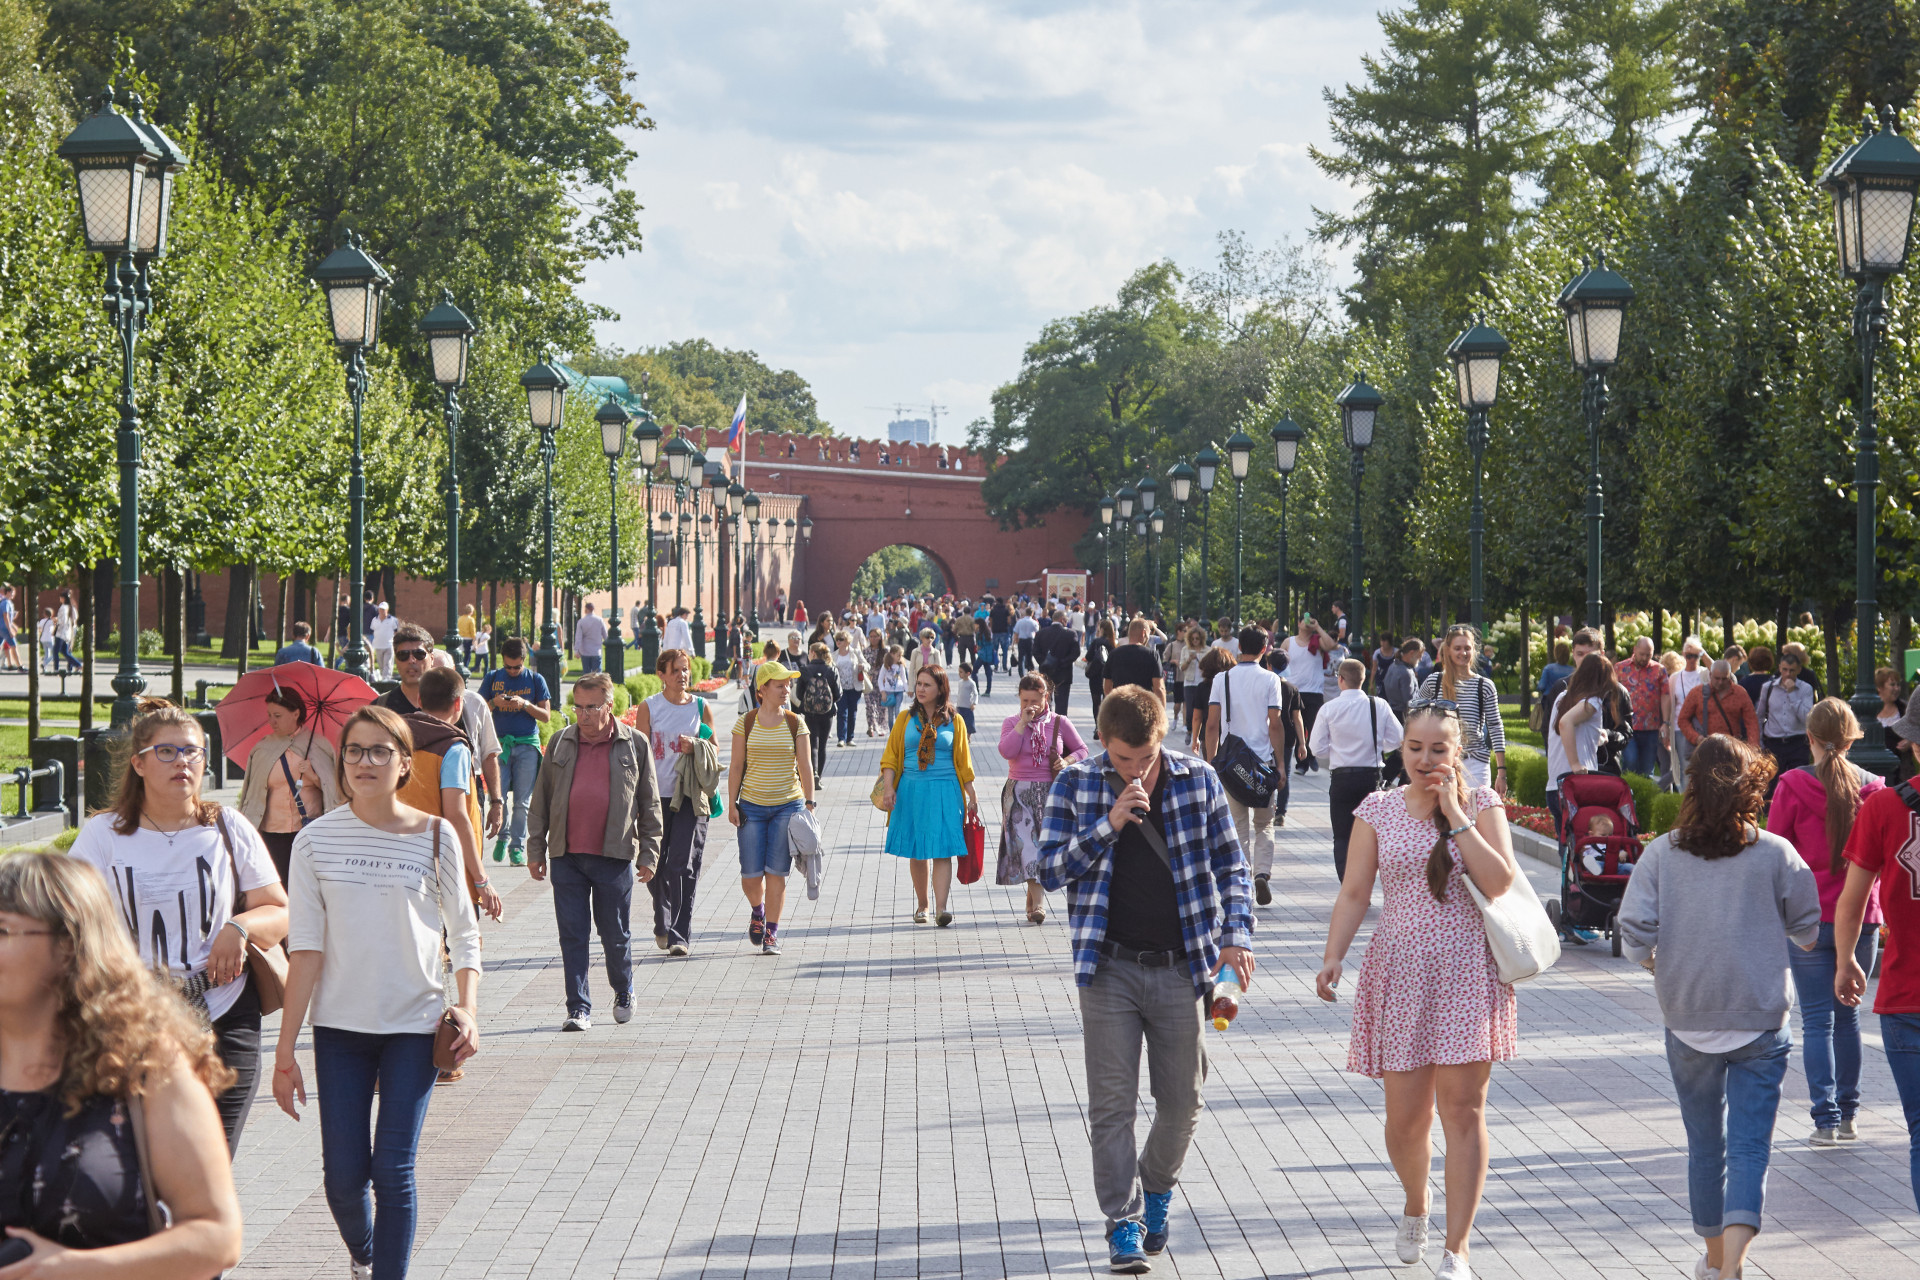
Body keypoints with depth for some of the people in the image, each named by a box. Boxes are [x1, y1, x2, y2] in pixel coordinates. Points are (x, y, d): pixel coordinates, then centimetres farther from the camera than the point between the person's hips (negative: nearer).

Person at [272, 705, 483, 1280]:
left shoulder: (435, 838, -4)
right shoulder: (316, 841, -3)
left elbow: (464, 934, 5)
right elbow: (305, 949, -4)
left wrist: (468, 1008, -11)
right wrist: (285, 1052, -7)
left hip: (414, 1025, -1)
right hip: (339, 1024, 1)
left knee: (393, 1171, -6)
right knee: (343, 1176, 3)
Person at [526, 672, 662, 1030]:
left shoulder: (635, 744, 2)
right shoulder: (560, 743, 8)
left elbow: (649, 803, 6)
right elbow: (541, 800, 12)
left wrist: (649, 853, 3)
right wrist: (535, 850, 10)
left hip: (614, 856, -2)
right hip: (566, 857, 2)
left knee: (616, 935, 8)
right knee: (572, 936, 0)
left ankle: (623, 992, 31)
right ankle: (579, 1007, 6)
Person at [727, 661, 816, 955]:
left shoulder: (795, 724, 2)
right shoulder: (745, 723, 1)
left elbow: (805, 766, 4)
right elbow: (736, 766, 3)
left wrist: (809, 803, -3)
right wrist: (732, 804, -1)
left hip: (787, 805, 0)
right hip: (752, 806, 0)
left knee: (776, 873, -4)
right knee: (751, 875, -2)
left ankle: (771, 933, 6)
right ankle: (757, 910, 30)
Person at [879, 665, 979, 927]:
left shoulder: (954, 721, 5)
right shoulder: (906, 718, 7)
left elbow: (963, 762, 10)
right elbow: (891, 756, 7)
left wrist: (971, 796, 9)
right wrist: (888, 787, -7)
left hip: (944, 790, -2)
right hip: (911, 790, 2)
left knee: (942, 850, -10)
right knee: (916, 852, 6)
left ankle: (941, 909, -17)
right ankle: (921, 905, 20)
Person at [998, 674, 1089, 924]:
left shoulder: (1059, 723, 4)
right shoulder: (1012, 722, 3)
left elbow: (1082, 750, 10)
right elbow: (1006, 751, -14)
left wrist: (1068, 761, -10)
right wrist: (1023, 722, -15)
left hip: (1050, 793, 1)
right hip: (1019, 793, -1)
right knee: (1026, 844, -13)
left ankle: (1033, 898, 18)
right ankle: (1038, 903, -17)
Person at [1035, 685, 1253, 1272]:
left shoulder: (1198, 779, 0)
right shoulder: (1076, 784, -1)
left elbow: (1230, 863, 7)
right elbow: (1050, 869, -5)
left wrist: (1235, 935, -5)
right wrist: (1108, 824, -17)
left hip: (1182, 967, 1)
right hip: (1109, 967, -1)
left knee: (1182, 1103, 8)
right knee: (1112, 1104, -3)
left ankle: (1158, 1186, 35)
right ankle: (1124, 1221, 7)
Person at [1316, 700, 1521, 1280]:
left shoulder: (1482, 804, 1)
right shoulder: (1378, 810, 5)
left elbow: (1499, 882, -11)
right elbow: (1354, 892, 3)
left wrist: (1456, 815, -13)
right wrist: (1333, 956, -10)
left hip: (1468, 972, -1)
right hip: (1402, 972, 1)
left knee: (1462, 1111, -5)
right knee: (1405, 1117, 4)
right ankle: (1415, 1207, 35)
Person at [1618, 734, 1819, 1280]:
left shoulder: (1661, 853, -4)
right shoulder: (1775, 853, -6)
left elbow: (1634, 930, -8)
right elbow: (1810, 930, 3)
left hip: (1688, 1021, 2)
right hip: (1762, 1022, -2)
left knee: (1705, 1144, 17)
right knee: (1750, 1146, -2)